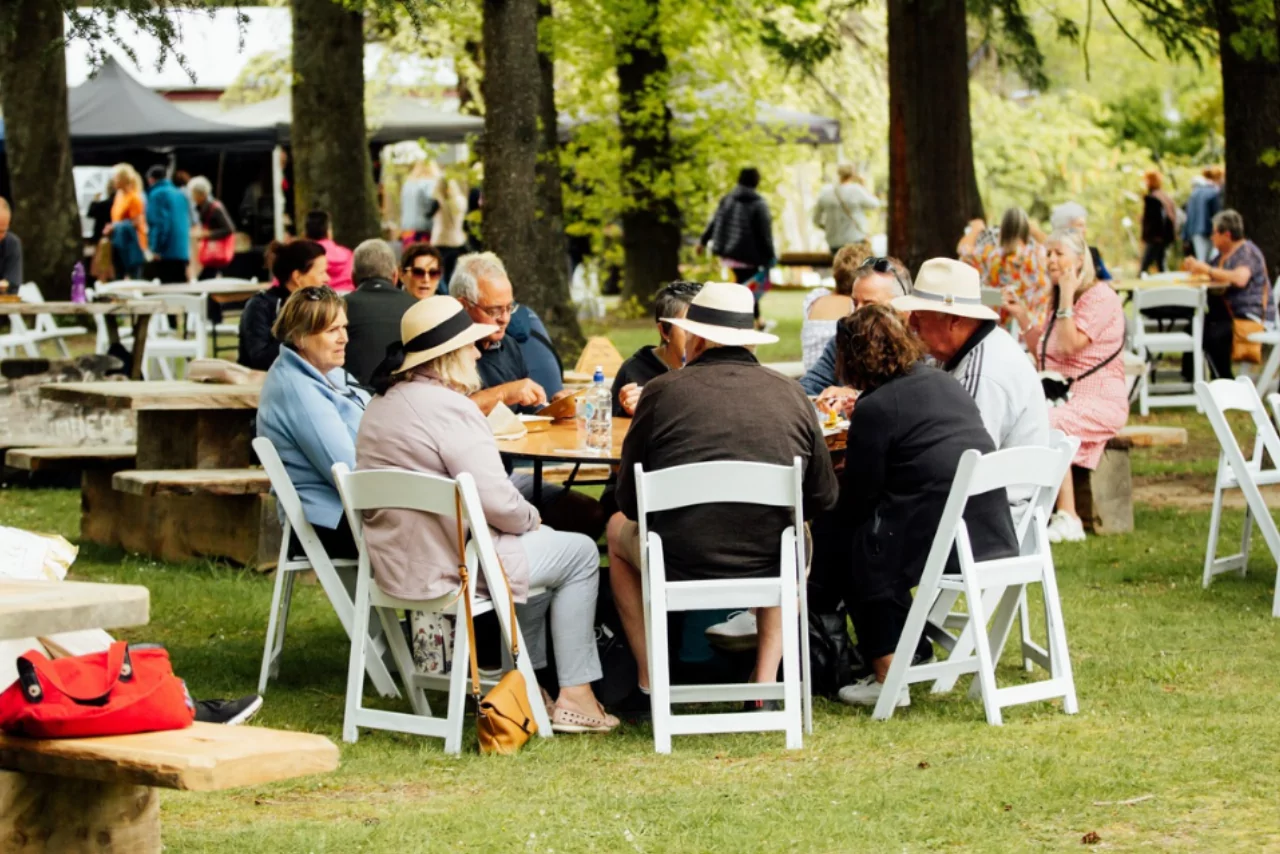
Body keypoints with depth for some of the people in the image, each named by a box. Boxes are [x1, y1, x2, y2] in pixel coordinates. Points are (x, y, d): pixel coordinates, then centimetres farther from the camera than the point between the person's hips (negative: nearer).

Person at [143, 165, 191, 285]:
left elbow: (160, 223, -15)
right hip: (183, 252, 7)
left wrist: (156, 249, -13)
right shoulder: (180, 194, 15)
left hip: (166, 252, -7)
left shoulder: (157, 194, -7)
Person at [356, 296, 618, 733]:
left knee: (534, 544, 31)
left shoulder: (382, 403, 11)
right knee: (580, 553, 9)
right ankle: (575, 697, 10)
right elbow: (496, 500, -24)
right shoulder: (448, 407, -20)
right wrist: (532, 518, -2)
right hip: (445, 568, -10)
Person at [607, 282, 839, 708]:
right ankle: (767, 676, 22)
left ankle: (650, 682, 27)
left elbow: (629, 501, 4)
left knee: (619, 528, 33)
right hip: (767, 571, 2)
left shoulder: (662, 390, -3)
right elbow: (823, 498, 8)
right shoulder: (790, 394, 3)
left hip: (677, 569, -1)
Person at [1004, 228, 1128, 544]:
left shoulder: (1100, 298, -7)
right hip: (1061, 397, 8)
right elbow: (1041, 355, 21)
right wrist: (1022, 316, 13)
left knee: (1048, 425, -35)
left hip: (1098, 401, -8)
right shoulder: (1060, 301, 21)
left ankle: (1068, 519, -30)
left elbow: (1070, 346, -17)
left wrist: (1066, 299, -16)